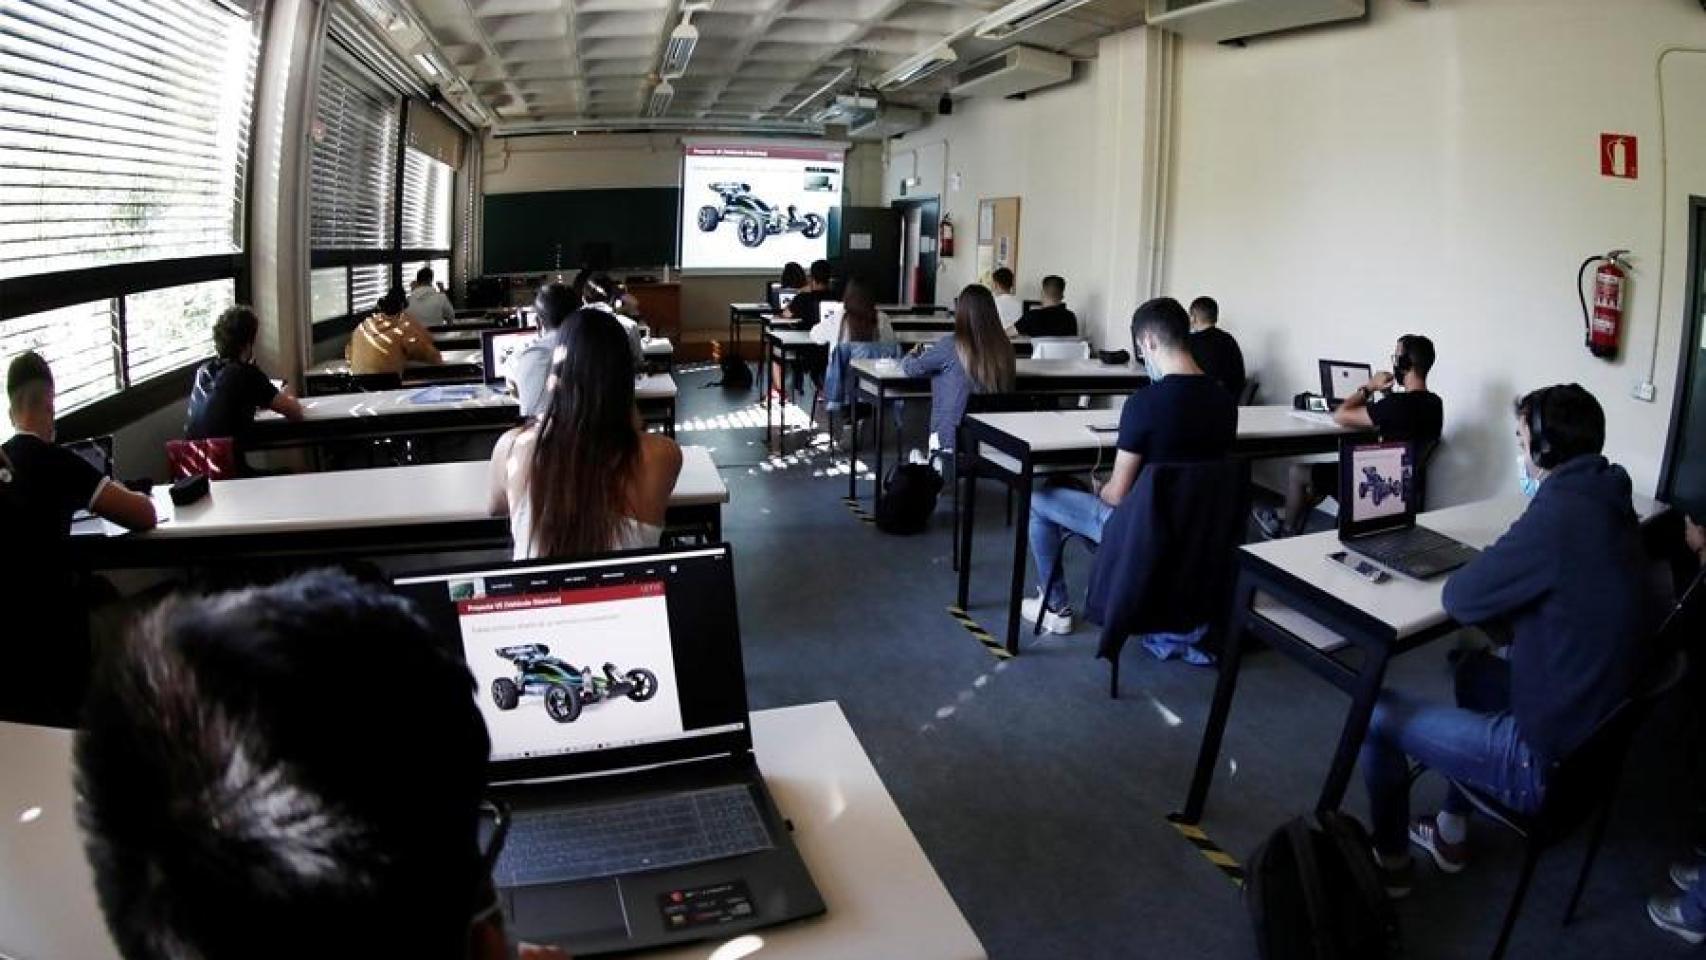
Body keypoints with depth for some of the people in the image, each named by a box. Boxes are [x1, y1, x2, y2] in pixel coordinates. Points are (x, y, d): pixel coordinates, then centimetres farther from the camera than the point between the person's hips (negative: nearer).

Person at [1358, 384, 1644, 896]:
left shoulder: (1560, 513, -27)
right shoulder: (1613, 507, 2)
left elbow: (1459, 598, -17)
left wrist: (1491, 569, 1)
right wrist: (1502, 583, -2)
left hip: (1545, 760, -9)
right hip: (1597, 727, 9)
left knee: (1377, 712, 3)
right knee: (1475, 667, 31)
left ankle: (1390, 862, 25)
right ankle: (1451, 834, 38)